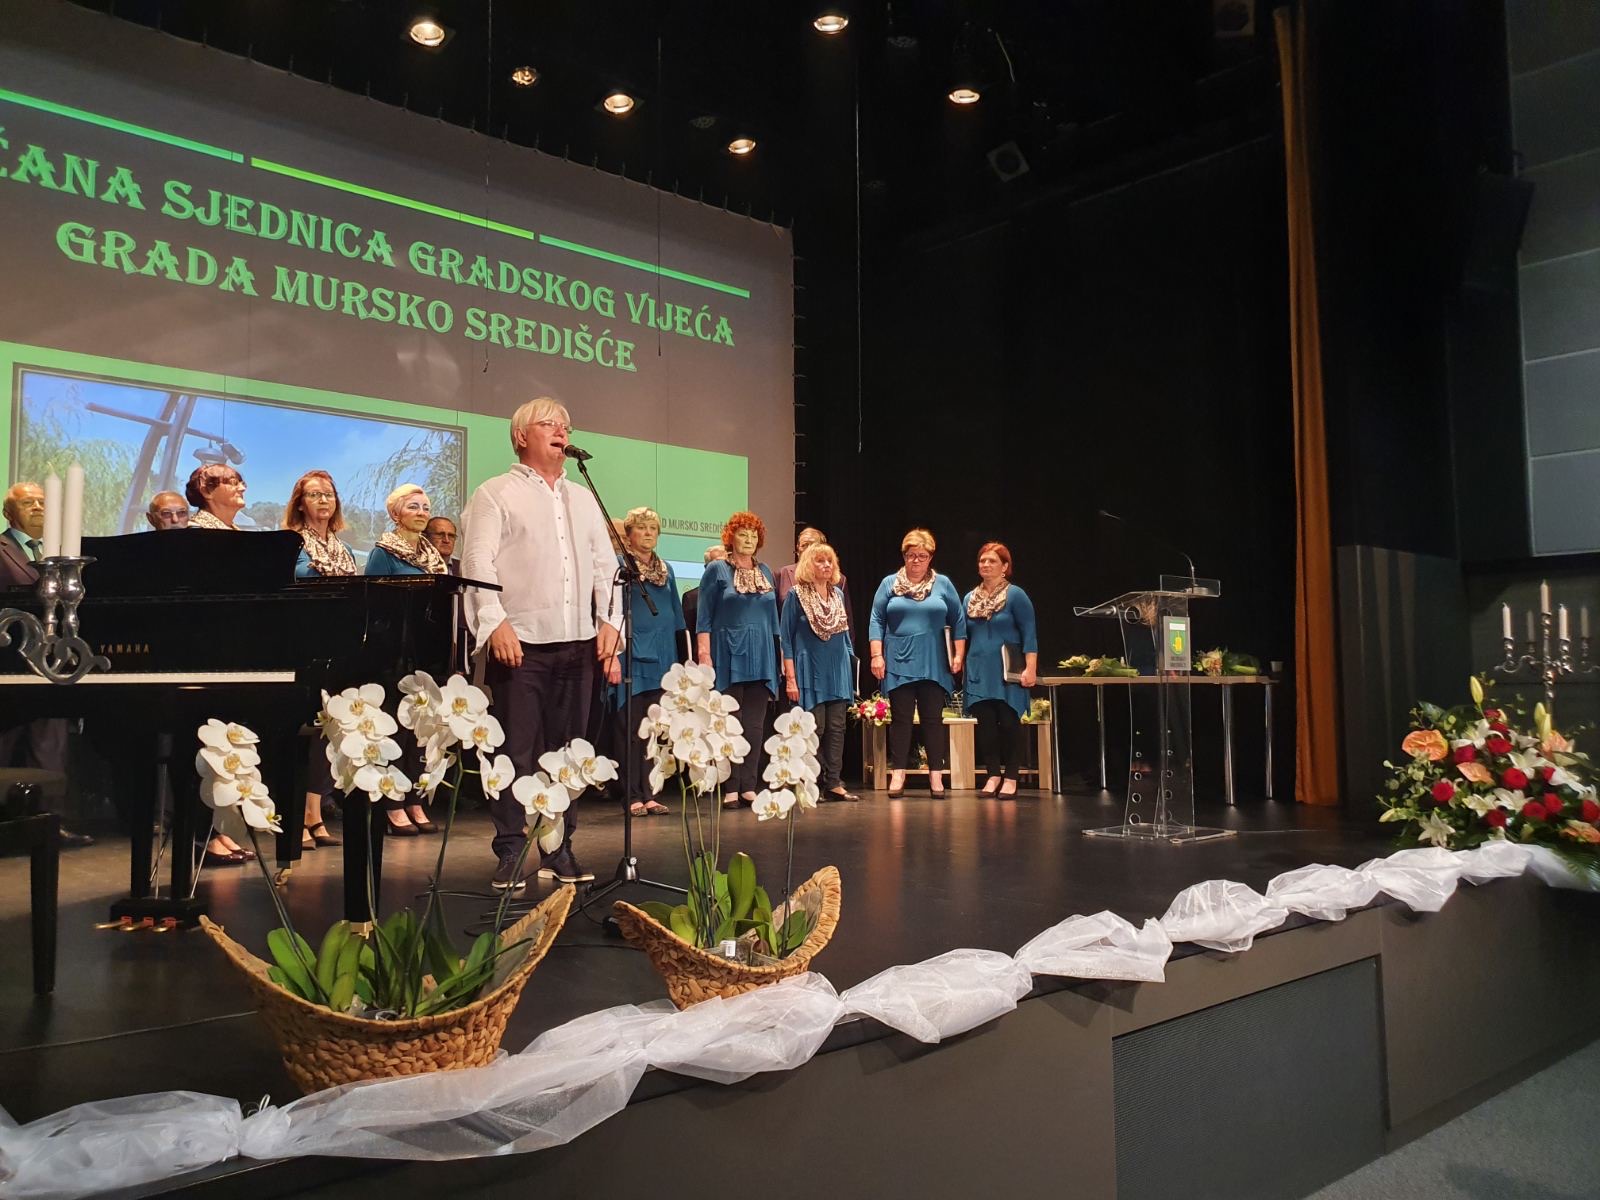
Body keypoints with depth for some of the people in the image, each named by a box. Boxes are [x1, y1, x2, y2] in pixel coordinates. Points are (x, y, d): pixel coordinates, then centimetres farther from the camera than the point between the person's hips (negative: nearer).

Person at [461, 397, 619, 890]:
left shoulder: (583, 500, 20)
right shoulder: (496, 494, 3)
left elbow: (605, 566, 18)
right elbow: (477, 562, -7)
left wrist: (609, 621, 6)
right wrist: (496, 622, -18)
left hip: (578, 644, 5)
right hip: (520, 643, -5)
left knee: (566, 749, 9)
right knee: (517, 751, -3)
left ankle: (559, 849, 17)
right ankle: (510, 853, 6)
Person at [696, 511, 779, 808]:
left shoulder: (765, 571, 15)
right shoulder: (717, 570, 1)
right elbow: (704, 617, -3)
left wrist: (777, 654, 14)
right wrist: (704, 653, -13)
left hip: (761, 657, 5)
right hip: (729, 654, -4)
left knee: (754, 725, 3)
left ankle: (749, 786, 8)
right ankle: (730, 789, 0)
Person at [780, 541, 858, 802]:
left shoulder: (838, 594, 12)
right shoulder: (797, 595, -4)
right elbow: (786, 638, -5)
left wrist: (849, 661, 14)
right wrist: (790, 678, -11)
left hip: (838, 670, 5)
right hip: (810, 670, -5)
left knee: (836, 728, 2)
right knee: (815, 728, -5)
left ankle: (833, 783, 6)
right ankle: (813, 784, 4)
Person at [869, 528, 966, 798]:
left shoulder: (942, 584, 7)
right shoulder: (889, 583, 6)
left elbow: (958, 621, 9)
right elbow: (877, 621, 4)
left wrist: (958, 654, 2)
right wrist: (877, 655, -3)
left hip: (933, 663, 0)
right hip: (898, 662, 0)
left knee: (933, 719, 1)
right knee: (900, 719, 1)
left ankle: (936, 776, 6)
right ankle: (898, 774, 6)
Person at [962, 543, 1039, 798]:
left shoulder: (1015, 595, -3)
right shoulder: (970, 598, 12)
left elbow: (1029, 634, -7)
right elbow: (964, 635, 19)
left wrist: (1030, 668, -15)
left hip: (1007, 672, -4)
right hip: (979, 672, 4)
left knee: (1009, 723, -2)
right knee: (985, 725, 3)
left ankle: (1010, 777, 6)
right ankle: (993, 774, 12)